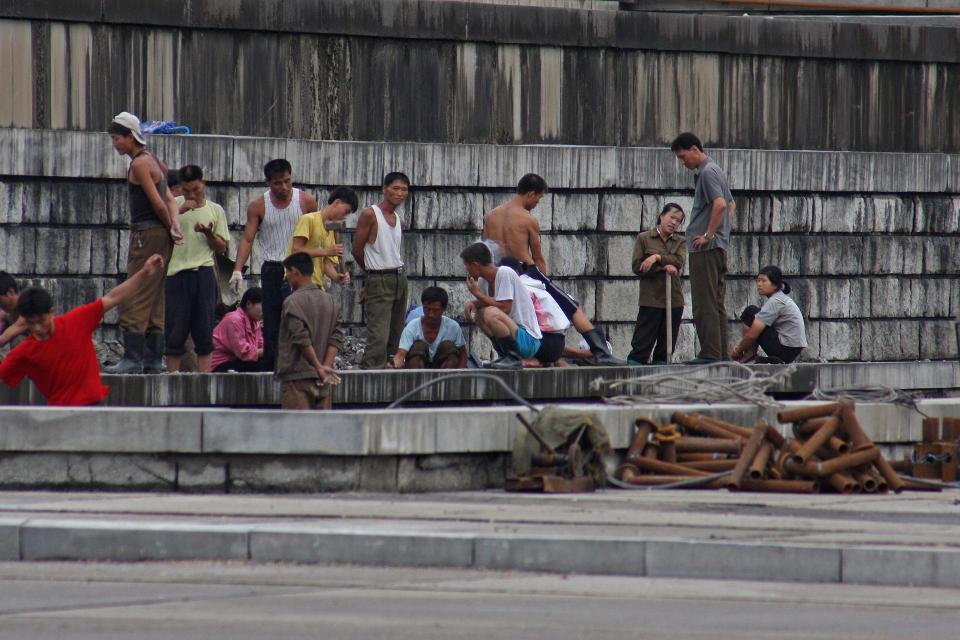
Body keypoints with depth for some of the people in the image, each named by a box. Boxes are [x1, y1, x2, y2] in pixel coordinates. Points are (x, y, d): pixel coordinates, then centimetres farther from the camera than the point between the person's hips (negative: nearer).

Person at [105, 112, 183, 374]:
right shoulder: (153, 161, 18)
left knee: (134, 299, -10)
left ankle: (133, 358, -15)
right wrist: (175, 227, -1)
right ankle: (154, 359, 12)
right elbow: (170, 200, 13)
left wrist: (171, 228, -2)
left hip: (147, 234, -10)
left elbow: (158, 203, -16)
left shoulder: (140, 164, -12)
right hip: (160, 235, 10)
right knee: (154, 302, 11)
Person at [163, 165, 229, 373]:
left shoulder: (215, 210, 13)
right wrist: (180, 211, -12)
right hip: (176, 273, -1)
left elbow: (222, 248, 13)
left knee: (204, 331, 0)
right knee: (175, 330, -3)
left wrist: (208, 233, -6)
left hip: (203, 274, 1)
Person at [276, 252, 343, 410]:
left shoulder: (293, 302, -9)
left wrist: (319, 367, -12)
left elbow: (302, 340, -17)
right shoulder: (329, 300, 12)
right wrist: (326, 366, -3)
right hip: (321, 380, 6)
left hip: (297, 376, -6)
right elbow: (336, 337, 4)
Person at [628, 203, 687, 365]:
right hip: (651, 298, -4)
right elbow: (637, 267, -5)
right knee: (642, 344, -7)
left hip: (674, 299, 4)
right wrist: (664, 267, -13)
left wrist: (657, 257, -17)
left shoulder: (681, 242, 13)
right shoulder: (644, 239, 4)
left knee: (666, 347, 4)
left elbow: (679, 261, -7)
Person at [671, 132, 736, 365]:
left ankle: (710, 352, -12)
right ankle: (721, 352, 11)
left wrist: (708, 235, -19)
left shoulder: (707, 172, -12)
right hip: (719, 247, 10)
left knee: (705, 304, -9)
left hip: (706, 248, -10)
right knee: (716, 303, 11)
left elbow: (720, 204, -26)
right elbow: (731, 204, 30)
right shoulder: (715, 170, 19)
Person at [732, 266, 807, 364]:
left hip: (784, 350, -10)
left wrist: (738, 350, -1)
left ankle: (749, 354, -2)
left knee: (750, 312, -6)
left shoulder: (774, 302, -15)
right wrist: (739, 346, 11)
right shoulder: (782, 298, 15)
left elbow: (752, 334, -17)